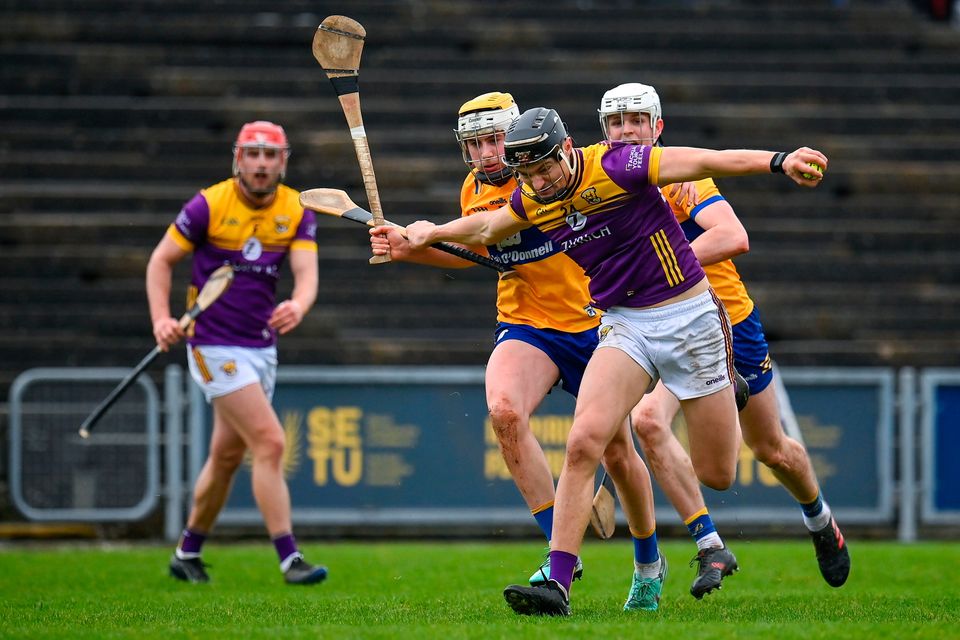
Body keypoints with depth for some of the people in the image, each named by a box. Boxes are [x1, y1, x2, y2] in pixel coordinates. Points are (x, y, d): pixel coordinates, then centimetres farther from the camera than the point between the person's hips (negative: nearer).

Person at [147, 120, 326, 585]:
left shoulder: (296, 212, 1)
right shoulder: (209, 206, -11)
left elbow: (306, 272, -10)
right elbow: (161, 260, -2)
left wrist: (298, 305, -33)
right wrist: (161, 318, -16)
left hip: (262, 346, 6)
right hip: (216, 347, -6)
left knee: (228, 455, 15)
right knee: (270, 442, -16)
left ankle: (187, 554, 31)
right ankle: (289, 559, -16)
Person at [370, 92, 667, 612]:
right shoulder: (474, 191, 0)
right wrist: (408, 250, 6)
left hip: (590, 323, -2)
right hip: (524, 325, 2)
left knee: (617, 453, 6)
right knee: (503, 409, -29)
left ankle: (648, 563, 34)